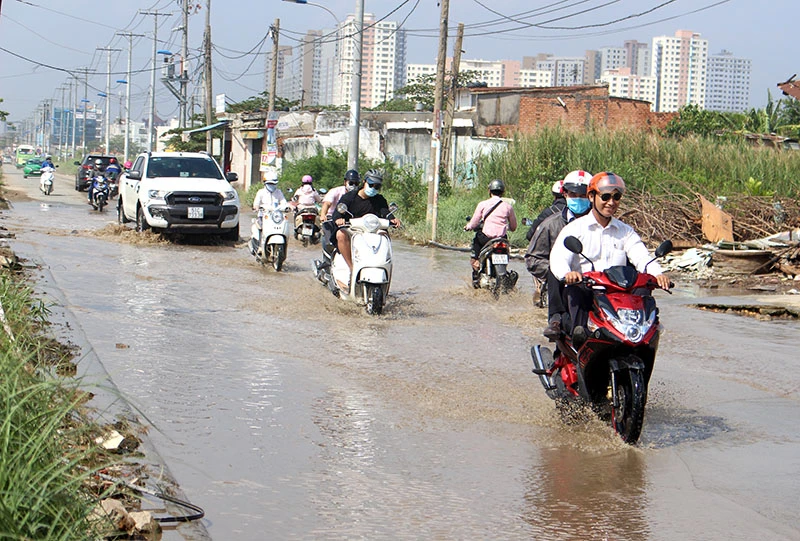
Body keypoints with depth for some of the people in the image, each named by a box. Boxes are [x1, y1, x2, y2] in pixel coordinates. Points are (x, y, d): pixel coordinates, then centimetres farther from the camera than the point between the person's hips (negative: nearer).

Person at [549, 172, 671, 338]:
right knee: (574, 291, -34)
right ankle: (578, 331, -39)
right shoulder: (575, 228, 7)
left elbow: (642, 257, 2)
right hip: (584, 294, -3)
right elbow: (558, 258, -9)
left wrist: (658, 274, -21)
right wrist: (567, 273, -34)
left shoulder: (626, 231, 18)